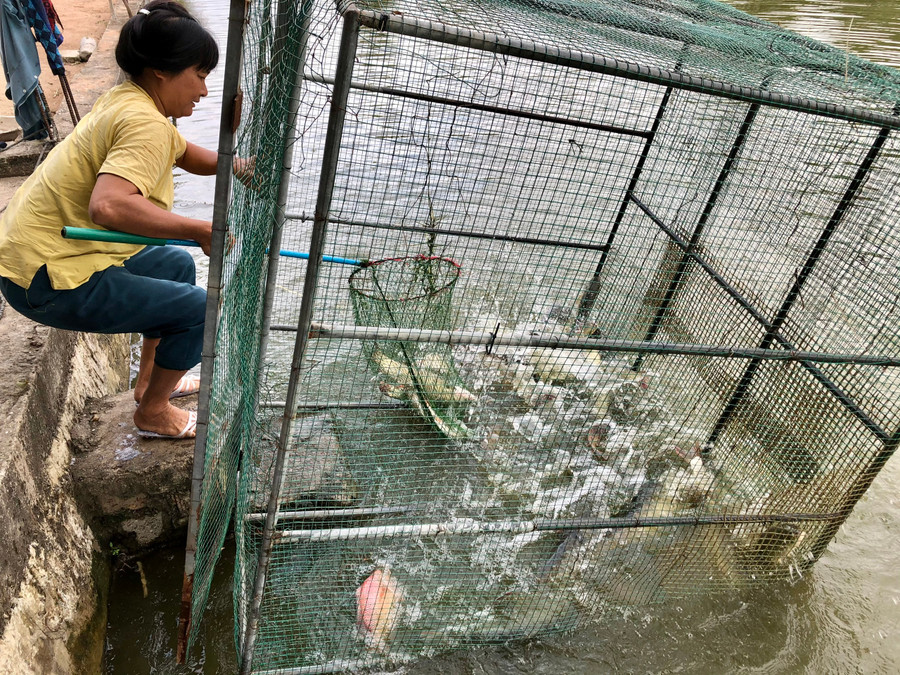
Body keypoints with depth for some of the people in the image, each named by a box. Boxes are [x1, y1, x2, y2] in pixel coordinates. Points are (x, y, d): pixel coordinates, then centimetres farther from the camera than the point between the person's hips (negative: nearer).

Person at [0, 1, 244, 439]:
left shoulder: (128, 100, 7)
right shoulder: (147, 124, -23)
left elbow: (187, 155, 22)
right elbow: (108, 207, -39)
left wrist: (233, 165, 2)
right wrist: (200, 230, -32)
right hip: (51, 282, -10)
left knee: (178, 264, 23)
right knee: (201, 309, -5)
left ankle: (150, 378, 37)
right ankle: (153, 413, 17)